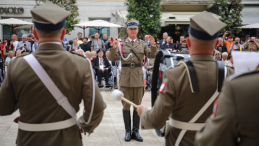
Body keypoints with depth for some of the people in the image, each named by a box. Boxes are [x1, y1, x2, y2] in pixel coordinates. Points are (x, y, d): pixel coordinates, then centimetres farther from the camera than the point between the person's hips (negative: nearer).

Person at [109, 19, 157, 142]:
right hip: (125, 77, -1)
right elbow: (112, 58, -4)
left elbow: (152, 56, -1)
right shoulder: (121, 43, 2)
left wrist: (153, 45, -18)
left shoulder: (142, 44, 7)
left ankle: (136, 131, 15)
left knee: (137, 105, 7)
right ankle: (128, 131, 12)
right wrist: (114, 48, -22)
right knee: (126, 105, 4)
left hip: (138, 77, 1)